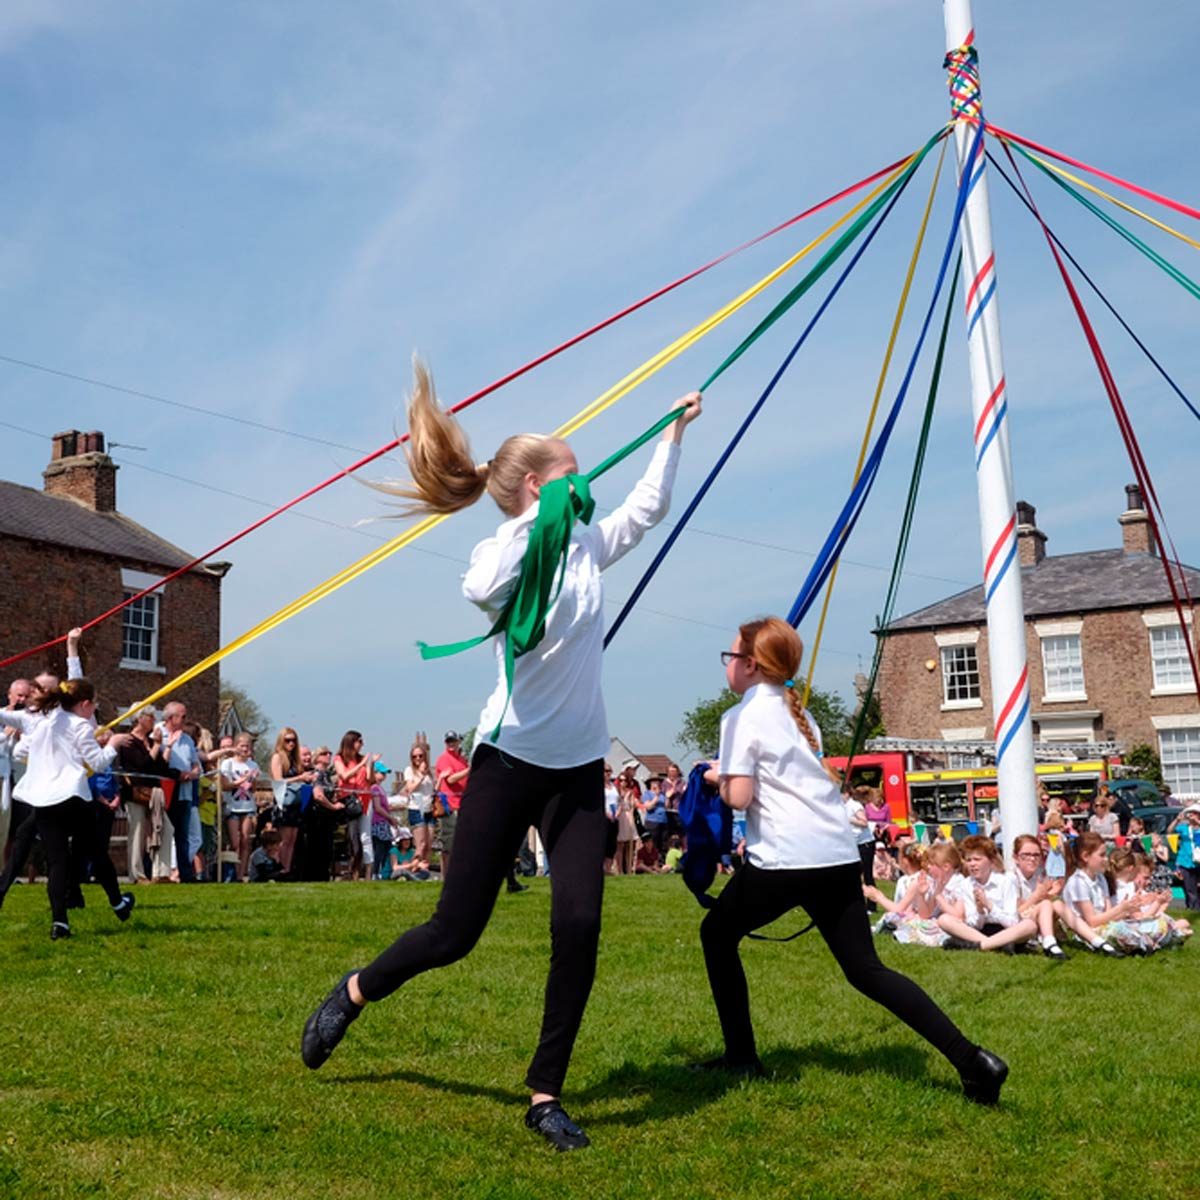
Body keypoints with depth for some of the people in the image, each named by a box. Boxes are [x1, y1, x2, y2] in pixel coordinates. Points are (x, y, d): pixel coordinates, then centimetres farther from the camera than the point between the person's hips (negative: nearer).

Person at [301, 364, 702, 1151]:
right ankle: (353, 993, 31)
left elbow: (648, 506, 21)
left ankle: (546, 1096, 6)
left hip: (579, 769, 5)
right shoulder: (505, 553, -12)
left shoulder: (588, 547, 6)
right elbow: (481, 591, -37)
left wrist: (674, 432, 21)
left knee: (580, 924, -8)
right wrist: (541, 518, -28)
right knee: (456, 931, 1)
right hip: (509, 761, -5)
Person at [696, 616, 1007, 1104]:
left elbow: (739, 796, -12)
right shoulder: (797, 712, 21)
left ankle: (741, 1057, 16)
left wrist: (720, 776, 8)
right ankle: (969, 1058, -5)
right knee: (865, 968, 8)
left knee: (717, 934, 16)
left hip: (785, 860, -7)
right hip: (839, 854, 7)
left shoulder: (743, 716, -3)